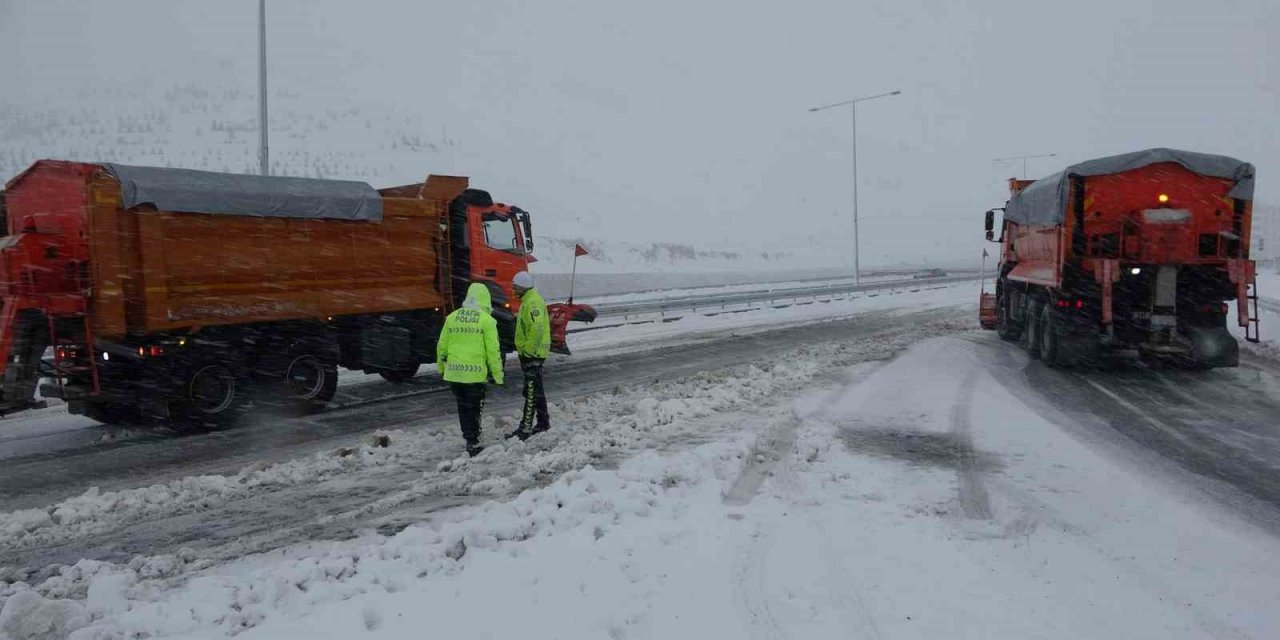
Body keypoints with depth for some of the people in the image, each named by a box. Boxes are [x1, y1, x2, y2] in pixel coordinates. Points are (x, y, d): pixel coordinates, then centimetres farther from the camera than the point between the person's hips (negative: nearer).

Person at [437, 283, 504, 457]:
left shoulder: (452, 317, 7)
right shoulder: (486, 320, -6)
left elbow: (442, 346, 11)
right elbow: (493, 350, -7)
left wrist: (441, 367, 25)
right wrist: (498, 375, 0)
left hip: (453, 372, 4)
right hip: (475, 373, -4)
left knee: (463, 407, 18)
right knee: (474, 408, 6)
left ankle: (469, 439, 25)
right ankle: (473, 444, 6)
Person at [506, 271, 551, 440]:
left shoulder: (533, 302, -18)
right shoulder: (528, 300, 17)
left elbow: (537, 329, -27)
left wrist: (528, 351, -23)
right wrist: (524, 351, 21)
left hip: (532, 353, -11)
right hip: (531, 352, 11)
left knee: (531, 391, -7)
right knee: (537, 389, 16)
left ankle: (525, 428, -4)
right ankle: (543, 422, 25)